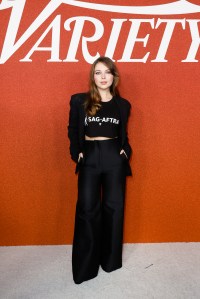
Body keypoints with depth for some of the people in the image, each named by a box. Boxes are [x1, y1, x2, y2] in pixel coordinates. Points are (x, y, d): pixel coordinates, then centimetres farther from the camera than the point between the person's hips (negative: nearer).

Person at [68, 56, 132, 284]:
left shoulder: (122, 105, 8)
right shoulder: (79, 101, 2)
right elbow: (73, 131, 8)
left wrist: (125, 150, 2)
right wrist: (76, 153, -4)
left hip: (115, 159, 2)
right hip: (89, 159, -1)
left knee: (114, 207, 9)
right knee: (87, 209, 0)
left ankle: (110, 258, 28)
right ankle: (85, 265, 17)